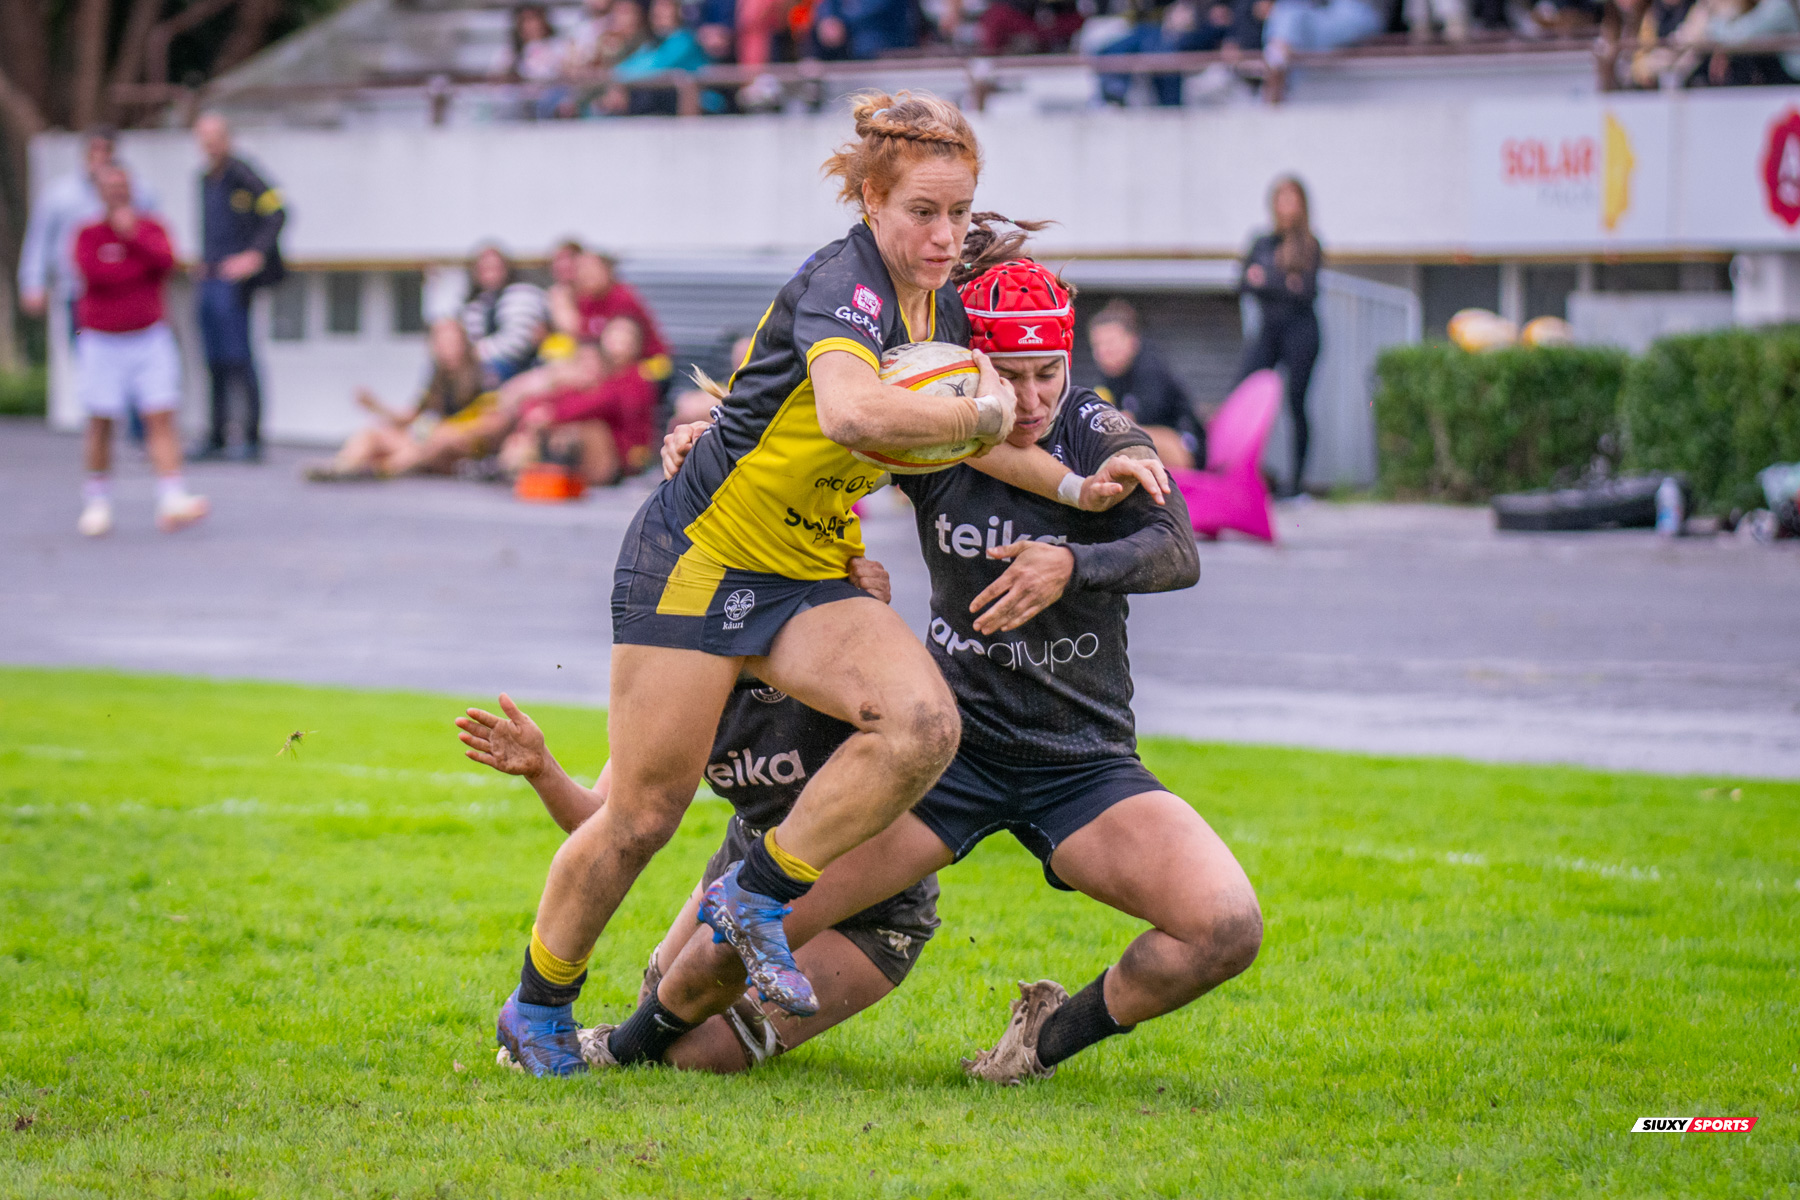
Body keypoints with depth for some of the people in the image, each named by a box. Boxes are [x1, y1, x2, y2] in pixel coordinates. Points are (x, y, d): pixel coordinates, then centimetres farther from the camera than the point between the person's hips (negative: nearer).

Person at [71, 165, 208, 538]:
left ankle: (172, 501, -16)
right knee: (100, 423, 3)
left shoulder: (151, 228, 4)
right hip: (103, 342, -1)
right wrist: (139, 272, -11)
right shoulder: (89, 235, -2)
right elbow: (92, 271, -19)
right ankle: (97, 502, 16)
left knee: (161, 417, -9)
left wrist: (132, 236, -25)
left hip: (151, 339, 1)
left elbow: (164, 262, -14)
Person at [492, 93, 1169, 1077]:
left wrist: (1074, 487, 13)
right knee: (643, 816, -3)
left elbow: (960, 436, 25)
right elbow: (853, 411, -43)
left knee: (923, 724, -21)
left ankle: (756, 897, -6)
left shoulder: (943, 311, 5)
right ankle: (536, 1007, 20)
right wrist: (984, 411, -30)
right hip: (697, 558, -7)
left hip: (810, 583, 7)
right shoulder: (842, 284, -21)